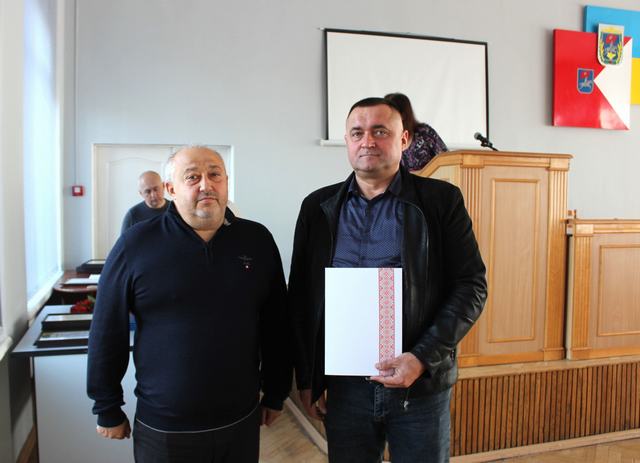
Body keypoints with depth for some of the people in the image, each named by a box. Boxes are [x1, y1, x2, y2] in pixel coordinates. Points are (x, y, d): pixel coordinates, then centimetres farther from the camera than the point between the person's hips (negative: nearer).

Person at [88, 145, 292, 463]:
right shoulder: (136, 244, -8)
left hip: (242, 422, 2)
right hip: (162, 429, -1)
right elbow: (107, 333, -2)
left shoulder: (257, 240, -2)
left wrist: (275, 395, 8)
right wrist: (108, 411, 2)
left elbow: (276, 327, 5)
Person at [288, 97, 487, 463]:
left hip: (422, 384, -2)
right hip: (344, 385, 2)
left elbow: (472, 285, -5)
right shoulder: (318, 207, 4)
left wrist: (423, 358, -15)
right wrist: (306, 377, 5)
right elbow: (302, 295, 7)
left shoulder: (441, 200, -3)